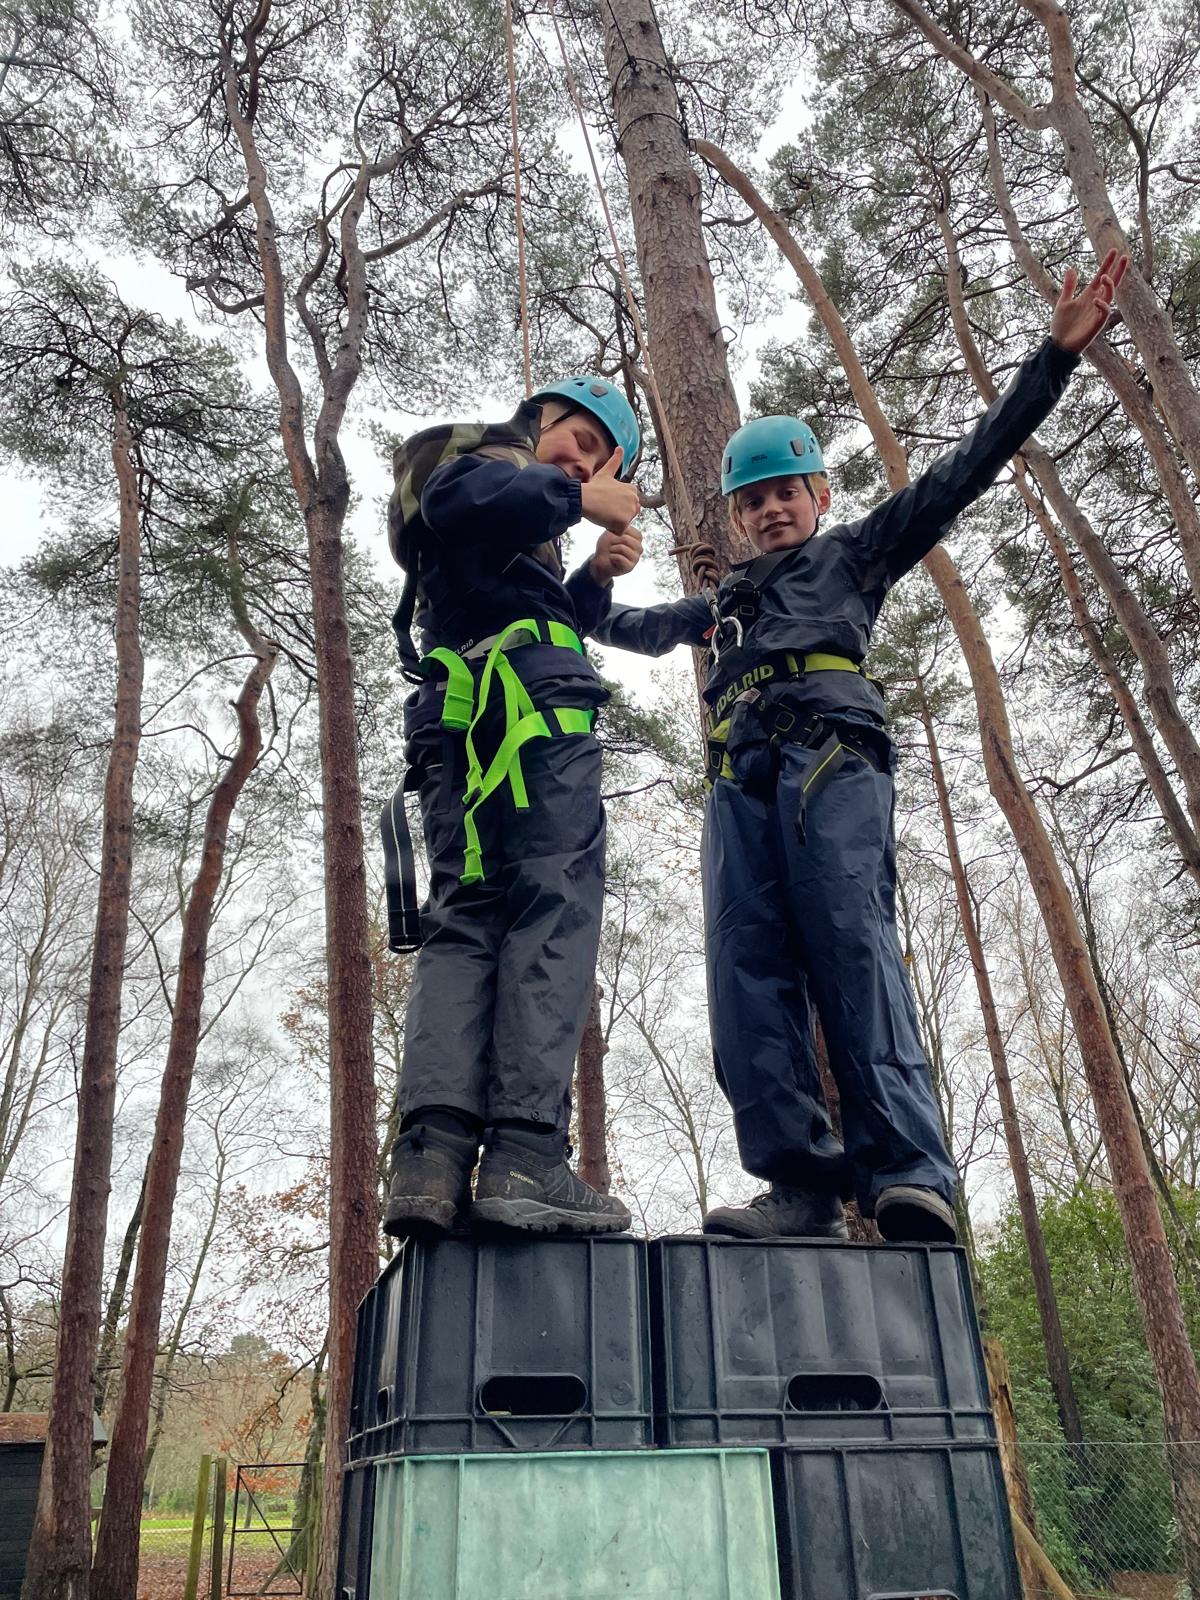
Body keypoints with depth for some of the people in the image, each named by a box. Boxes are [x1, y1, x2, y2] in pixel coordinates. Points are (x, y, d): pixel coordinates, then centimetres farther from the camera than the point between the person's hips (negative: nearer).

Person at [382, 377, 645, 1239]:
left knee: (466, 919, -5)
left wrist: (596, 577, 16)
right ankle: (526, 1157, -25)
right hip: (526, 699, -8)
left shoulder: (523, 522, 40)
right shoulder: (491, 452, 14)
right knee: (555, 906, -15)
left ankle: (432, 1158, -19)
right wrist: (579, 500, -2)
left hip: (456, 723, 9)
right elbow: (456, 497, -12)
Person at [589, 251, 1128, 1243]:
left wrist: (1058, 352, 15)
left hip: (829, 753, -4)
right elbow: (639, 627, 52)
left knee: (851, 941, -22)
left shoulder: (855, 553, 25)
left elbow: (964, 470, 19)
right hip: (740, 778, 5)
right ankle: (804, 1187, -17)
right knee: (746, 969, -13)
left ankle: (910, 1177, -28)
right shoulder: (726, 606, 37)